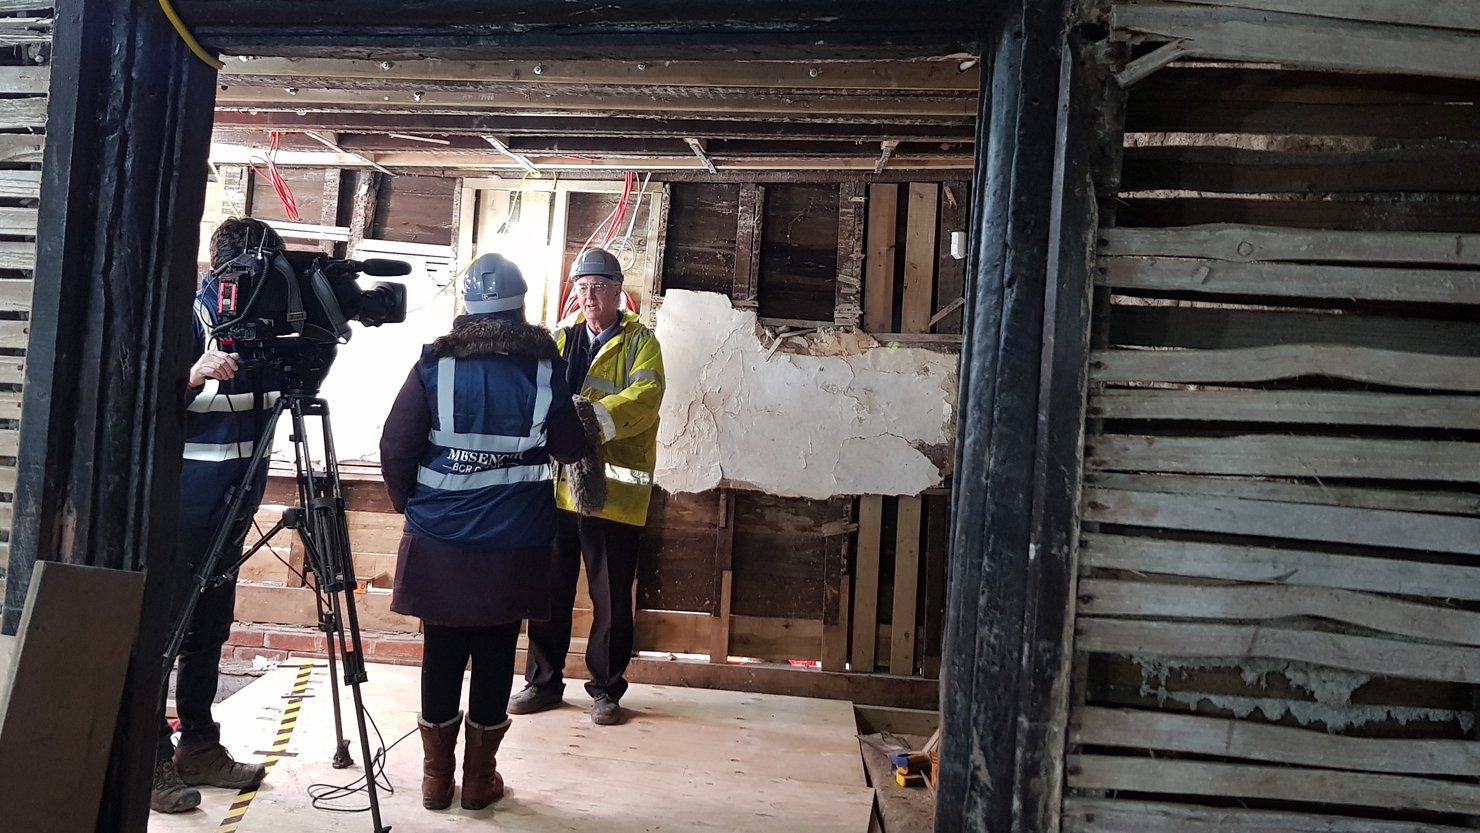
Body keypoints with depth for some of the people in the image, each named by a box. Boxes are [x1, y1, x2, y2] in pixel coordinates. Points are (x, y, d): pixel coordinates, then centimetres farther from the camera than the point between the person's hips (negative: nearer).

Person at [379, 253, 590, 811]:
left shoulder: (436, 363, -4)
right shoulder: (545, 365, -5)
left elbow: (395, 448, -4)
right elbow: (571, 450, 2)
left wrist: (413, 505, 12)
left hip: (440, 540, 1)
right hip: (515, 545, -1)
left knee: (441, 655, 12)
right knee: (494, 658, 10)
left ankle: (436, 776, 23)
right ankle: (479, 778, 21)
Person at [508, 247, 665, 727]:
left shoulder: (639, 341, 0)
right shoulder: (562, 337, 14)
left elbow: (645, 397, -17)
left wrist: (592, 419, -32)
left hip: (613, 488, -4)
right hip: (558, 483, 4)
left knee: (611, 597, 5)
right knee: (550, 589, 12)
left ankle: (606, 689, 20)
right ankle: (544, 681, 28)